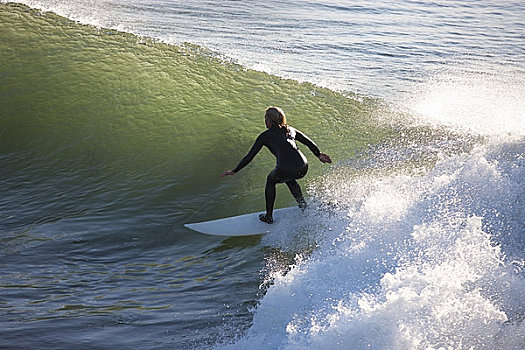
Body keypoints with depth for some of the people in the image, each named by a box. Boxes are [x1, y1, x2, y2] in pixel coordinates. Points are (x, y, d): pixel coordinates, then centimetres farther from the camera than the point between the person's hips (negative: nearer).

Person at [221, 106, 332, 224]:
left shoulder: (265, 136, 10)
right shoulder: (290, 129, 21)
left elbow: (250, 156, 11)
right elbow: (309, 142, 27)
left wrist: (234, 171, 19)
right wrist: (319, 155, 42)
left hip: (285, 170, -4)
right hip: (303, 168, 4)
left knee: (271, 180, 29)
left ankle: (269, 216, 31)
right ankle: (303, 205, 29)